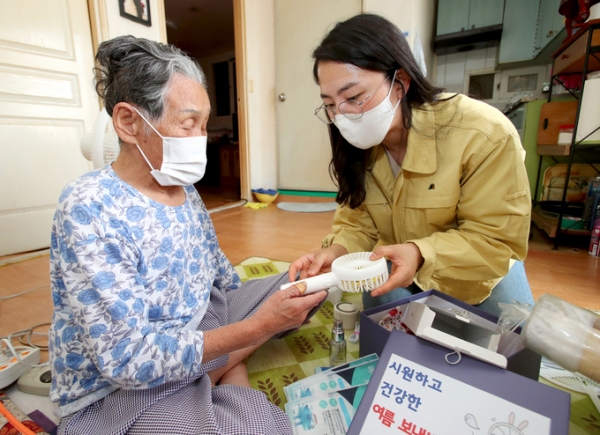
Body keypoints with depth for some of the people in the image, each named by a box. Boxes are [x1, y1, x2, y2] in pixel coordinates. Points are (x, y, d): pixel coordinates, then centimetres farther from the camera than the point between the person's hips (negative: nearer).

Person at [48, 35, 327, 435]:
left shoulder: (185, 192, 0)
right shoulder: (88, 210, -22)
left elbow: (223, 280, 7)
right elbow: (126, 360, -26)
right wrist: (257, 327, -31)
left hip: (200, 328, 7)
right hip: (119, 390, -6)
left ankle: (230, 382, -1)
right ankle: (231, 378, -1)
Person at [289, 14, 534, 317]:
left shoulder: (484, 134, -31)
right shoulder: (357, 144, -17)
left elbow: (497, 240, -26)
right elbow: (357, 223, -11)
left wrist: (421, 254, -43)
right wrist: (338, 251, -33)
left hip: (479, 270, -1)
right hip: (396, 270, 3)